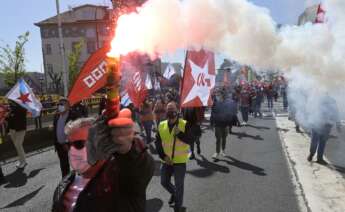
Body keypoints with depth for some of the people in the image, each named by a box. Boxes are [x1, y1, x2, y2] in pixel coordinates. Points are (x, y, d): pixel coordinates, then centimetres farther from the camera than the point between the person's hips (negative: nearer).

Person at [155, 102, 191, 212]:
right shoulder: (161, 125, -1)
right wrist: (163, 156, -8)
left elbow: (189, 140, -17)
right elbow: (158, 143, 1)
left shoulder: (184, 124, -10)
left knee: (179, 185, 6)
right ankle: (173, 193, 48)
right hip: (166, 160, 4)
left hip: (180, 160, -4)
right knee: (164, 182, 17)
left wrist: (179, 133, -33)